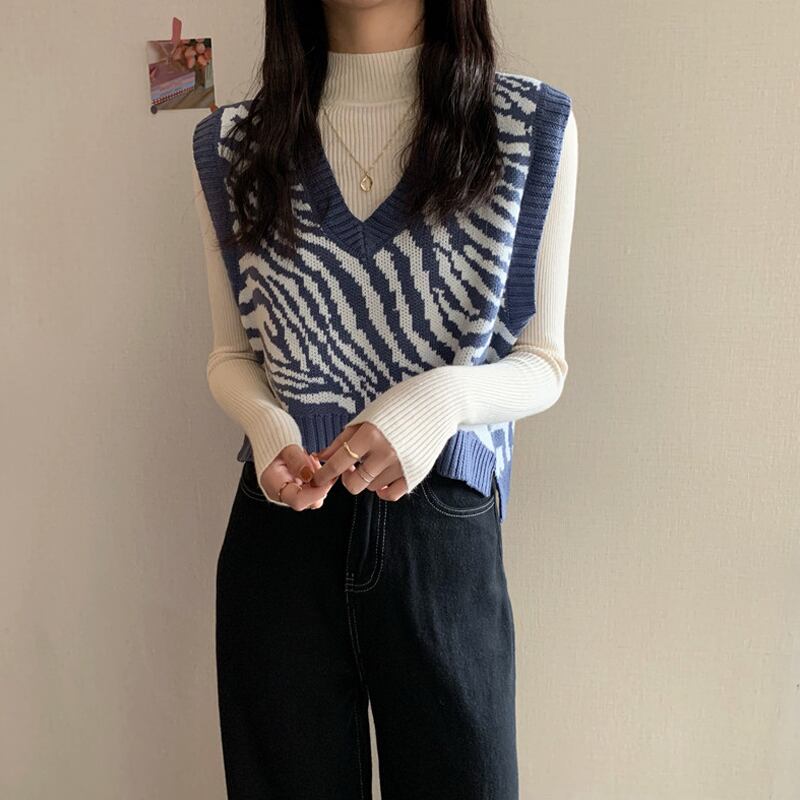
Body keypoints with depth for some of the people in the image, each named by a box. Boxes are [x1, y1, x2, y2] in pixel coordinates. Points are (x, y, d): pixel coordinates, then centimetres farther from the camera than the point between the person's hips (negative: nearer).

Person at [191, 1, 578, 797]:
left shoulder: (533, 125, -4)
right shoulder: (231, 145, 2)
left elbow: (543, 363, -1)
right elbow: (231, 353, 9)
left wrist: (445, 396, -23)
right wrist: (267, 426, -14)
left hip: (445, 532, -1)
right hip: (280, 526, 2)